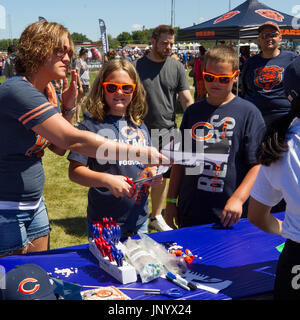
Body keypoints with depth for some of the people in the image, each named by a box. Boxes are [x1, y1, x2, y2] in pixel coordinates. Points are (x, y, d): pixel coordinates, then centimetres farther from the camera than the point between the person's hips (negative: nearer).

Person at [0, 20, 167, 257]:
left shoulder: (46, 91, 6)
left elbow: (58, 147, 11)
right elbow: (72, 140, -33)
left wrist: (68, 107, -3)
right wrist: (138, 153, -33)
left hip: (34, 204, 9)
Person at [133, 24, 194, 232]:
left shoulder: (177, 67, 5)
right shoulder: (137, 66, -1)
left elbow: (187, 100, 0)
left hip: (168, 130, 3)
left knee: (162, 176, 12)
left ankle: (157, 217, 29)